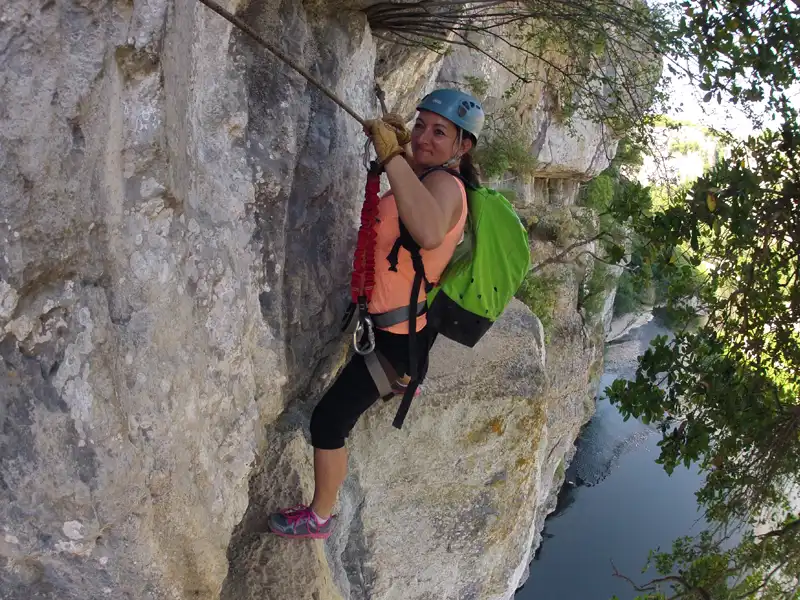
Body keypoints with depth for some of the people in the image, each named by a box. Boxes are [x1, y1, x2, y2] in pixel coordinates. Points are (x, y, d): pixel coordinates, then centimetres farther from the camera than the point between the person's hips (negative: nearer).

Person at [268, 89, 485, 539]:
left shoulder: (444, 185, -30)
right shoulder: (431, 176, -2)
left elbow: (429, 233, -55)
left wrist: (393, 157, -47)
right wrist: (397, 145, 6)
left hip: (396, 336, -9)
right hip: (411, 314, 9)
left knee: (328, 421, 1)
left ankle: (319, 518, 20)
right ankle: (402, 379, 79)